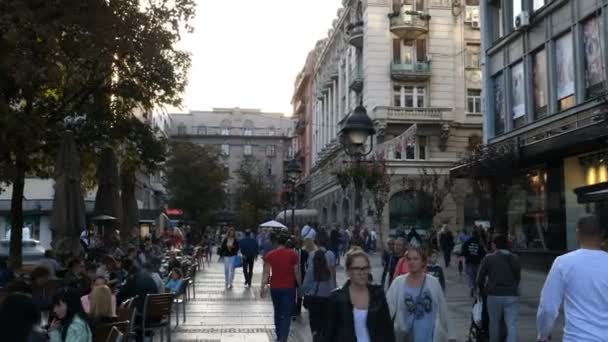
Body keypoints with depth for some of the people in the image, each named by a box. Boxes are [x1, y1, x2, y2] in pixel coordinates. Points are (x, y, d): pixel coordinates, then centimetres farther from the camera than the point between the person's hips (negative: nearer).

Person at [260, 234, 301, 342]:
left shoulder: (270, 255, -1)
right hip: (289, 288, -3)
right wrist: (300, 286, 5)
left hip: (274, 287, 3)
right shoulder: (292, 254, -7)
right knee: (286, 314, -2)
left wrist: (262, 287, -6)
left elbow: (266, 273, -6)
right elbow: (297, 273, -5)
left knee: (277, 312, 21)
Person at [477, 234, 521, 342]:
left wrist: (483, 291, 16)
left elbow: (480, 279, -2)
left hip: (494, 295, -1)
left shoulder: (488, 258, -3)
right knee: (512, 326, -2)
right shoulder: (515, 259, 7)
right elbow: (518, 277, 12)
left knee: (494, 324, 15)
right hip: (512, 296, 1)